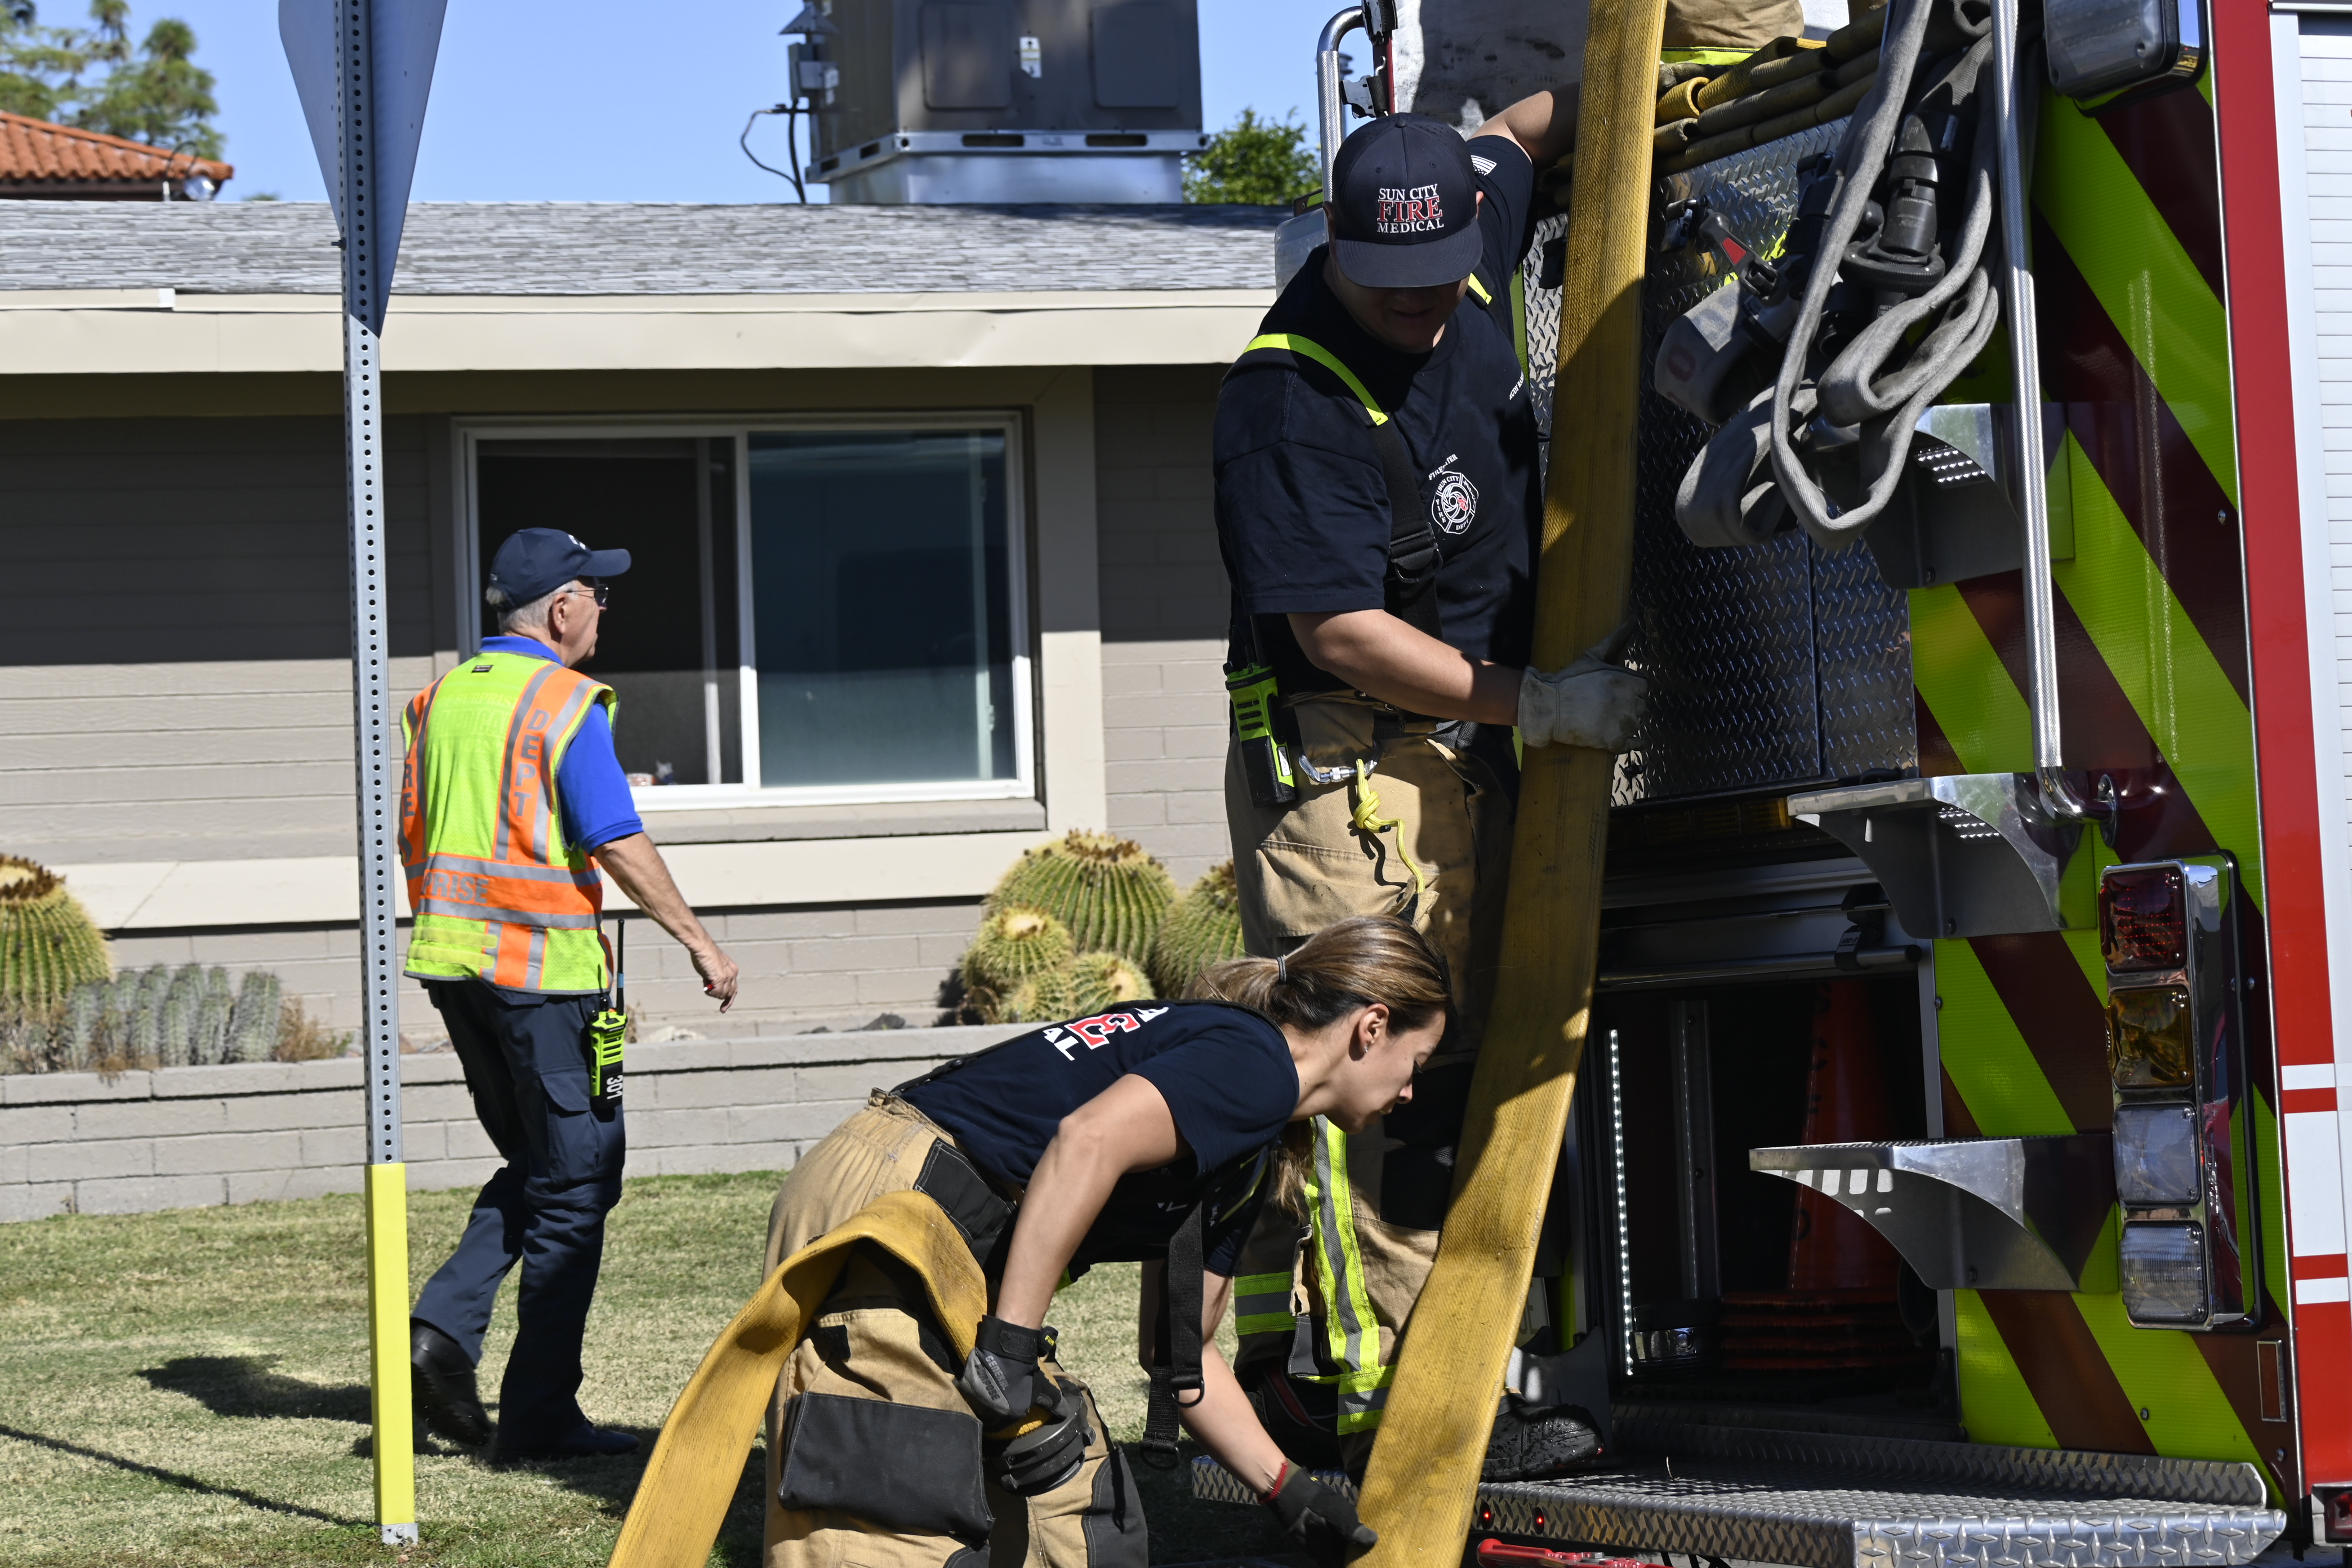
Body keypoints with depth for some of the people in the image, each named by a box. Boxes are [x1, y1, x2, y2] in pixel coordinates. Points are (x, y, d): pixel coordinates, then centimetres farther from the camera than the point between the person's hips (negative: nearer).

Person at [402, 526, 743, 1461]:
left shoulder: (441, 699, 11)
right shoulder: (564, 706, -11)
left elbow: (413, 836, 14)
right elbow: (620, 845, -15)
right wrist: (699, 943, -7)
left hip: (454, 962, 7)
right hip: (543, 967, -7)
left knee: (534, 1167, 20)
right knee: (574, 1187, 2)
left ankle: (446, 1326, 0)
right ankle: (539, 1415, 2)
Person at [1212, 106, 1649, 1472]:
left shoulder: (1474, 242, 3)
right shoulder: (1289, 397, -20)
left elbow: (1530, 130, 29)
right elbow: (1342, 635, -21)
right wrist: (1535, 704, -19)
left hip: (1473, 750, 8)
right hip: (1340, 757, -8)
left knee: (1449, 1079, 6)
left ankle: (1417, 1383, 9)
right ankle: (1318, 1398, -16)